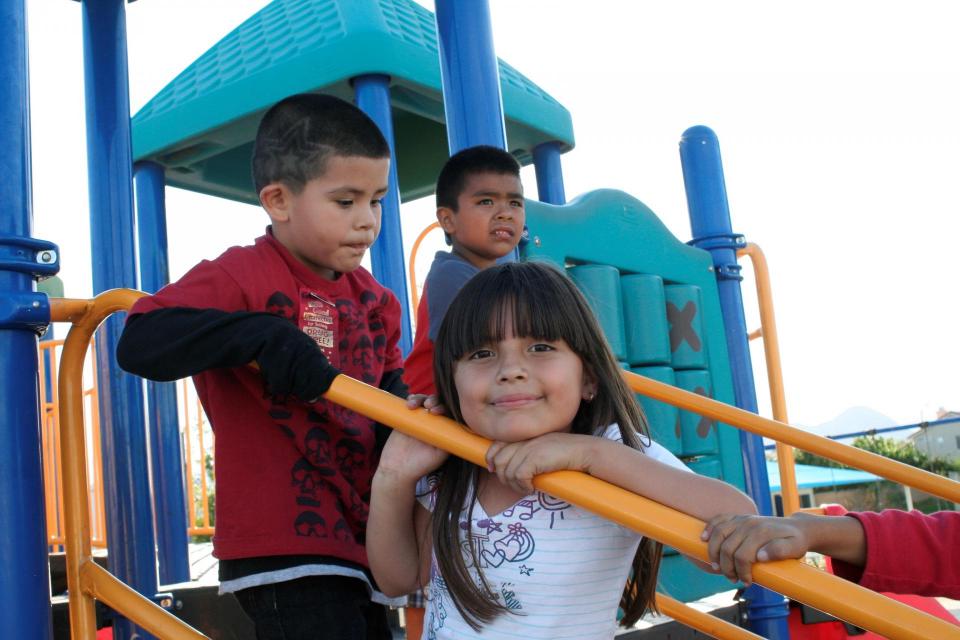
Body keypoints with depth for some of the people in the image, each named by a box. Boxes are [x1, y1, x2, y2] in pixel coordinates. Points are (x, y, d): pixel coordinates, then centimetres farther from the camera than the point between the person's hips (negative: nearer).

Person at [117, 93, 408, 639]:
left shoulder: (371, 298, 10)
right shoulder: (243, 276, -12)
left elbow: (389, 385, 10)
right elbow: (139, 344, -24)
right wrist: (264, 335, -35)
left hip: (361, 539, 8)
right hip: (285, 550, -8)